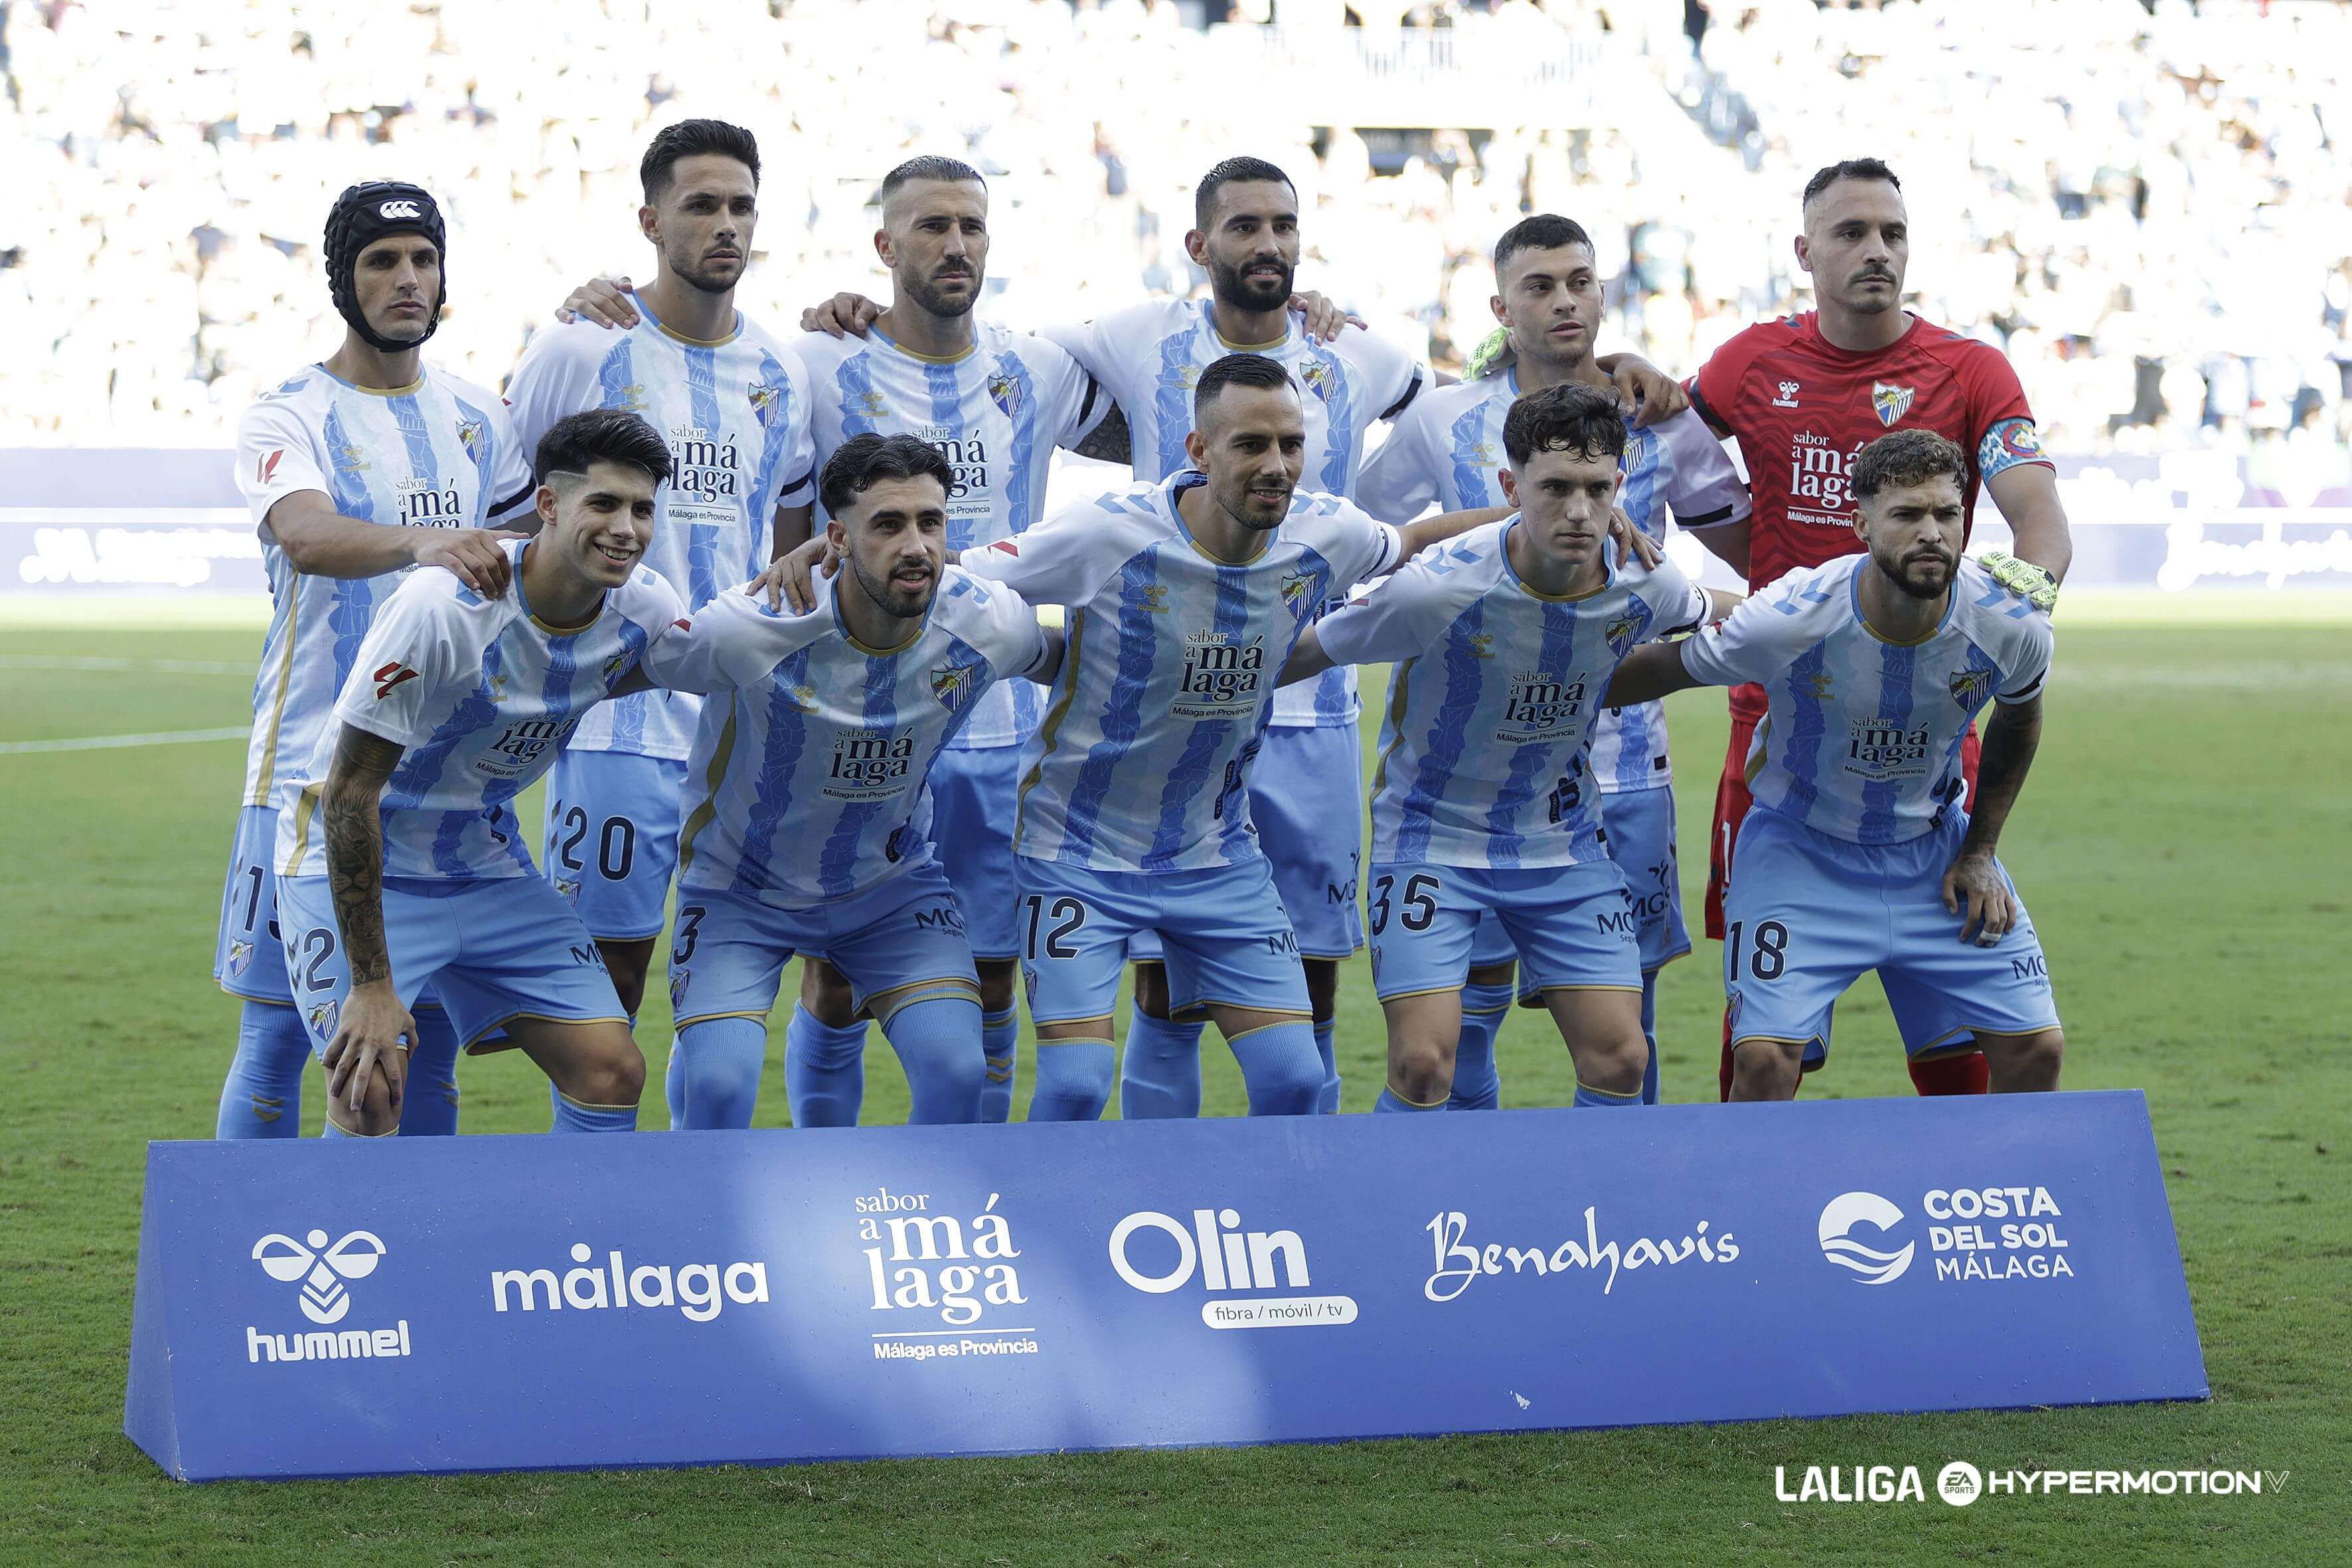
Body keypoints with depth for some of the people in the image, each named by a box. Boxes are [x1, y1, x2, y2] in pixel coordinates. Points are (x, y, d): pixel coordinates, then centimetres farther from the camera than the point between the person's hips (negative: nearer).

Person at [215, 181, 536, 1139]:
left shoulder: (477, 419, 11)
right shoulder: (287, 418, -6)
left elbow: (530, 542, 27)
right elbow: (307, 536, -27)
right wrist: (422, 539, -43)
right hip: (312, 764, -5)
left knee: (430, 1035, 8)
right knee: (278, 1034, -2)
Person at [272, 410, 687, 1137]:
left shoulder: (647, 610, -11)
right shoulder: (442, 608, -29)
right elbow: (349, 791, -25)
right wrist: (372, 986, -26)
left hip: (486, 858, 6)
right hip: (352, 856, -6)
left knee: (612, 1073, -3)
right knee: (369, 1091, -22)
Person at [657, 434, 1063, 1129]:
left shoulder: (987, 625, -19)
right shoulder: (748, 628, -30)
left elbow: (1064, 661, 5)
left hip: (893, 883, 3)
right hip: (740, 887, -3)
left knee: (956, 1073, -15)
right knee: (719, 1090, -20)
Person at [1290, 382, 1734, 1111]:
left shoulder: (1645, 585, -14)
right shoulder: (1439, 587, -26)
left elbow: (1706, 618, 13)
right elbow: (1303, 654, -11)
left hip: (1566, 842, 4)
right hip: (1433, 835, -4)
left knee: (1620, 1058, -3)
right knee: (1423, 1064, -15)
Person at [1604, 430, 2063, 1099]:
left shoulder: (2011, 628, -18)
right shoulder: (1787, 621, -28)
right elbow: (1665, 669, -10)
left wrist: (1980, 853, 5)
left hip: (1934, 847, 3)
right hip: (1800, 845, -3)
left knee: (2036, 1049, -4)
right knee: (1764, 1060, -19)